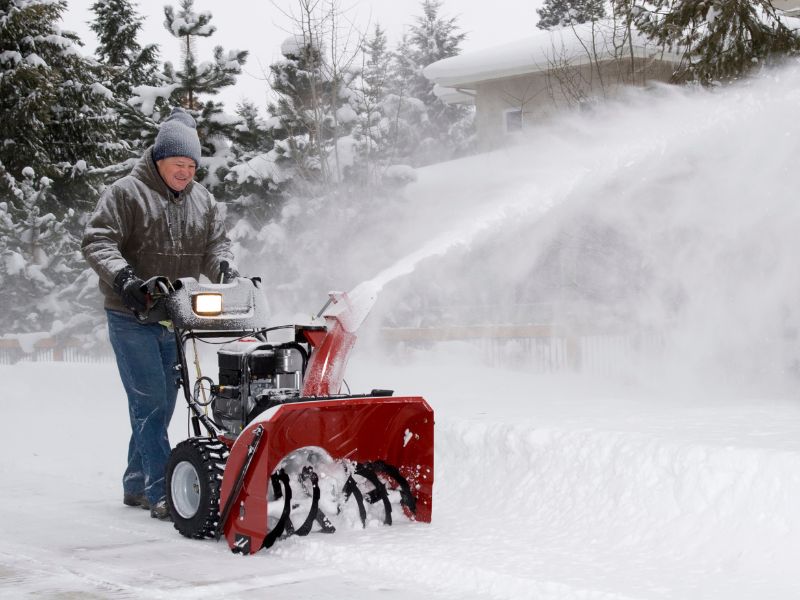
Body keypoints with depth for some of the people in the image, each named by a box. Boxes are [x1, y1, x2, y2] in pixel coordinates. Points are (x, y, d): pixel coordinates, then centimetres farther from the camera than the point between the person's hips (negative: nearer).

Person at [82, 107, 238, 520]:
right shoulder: (126, 193, -7)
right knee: (151, 404, -12)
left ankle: (136, 485, 25)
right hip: (132, 317, -6)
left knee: (161, 405, 11)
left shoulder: (202, 201, 11)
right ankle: (161, 493, -13)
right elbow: (97, 241, -14)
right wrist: (122, 276, -31)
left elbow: (215, 244, 11)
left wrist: (224, 269, -12)